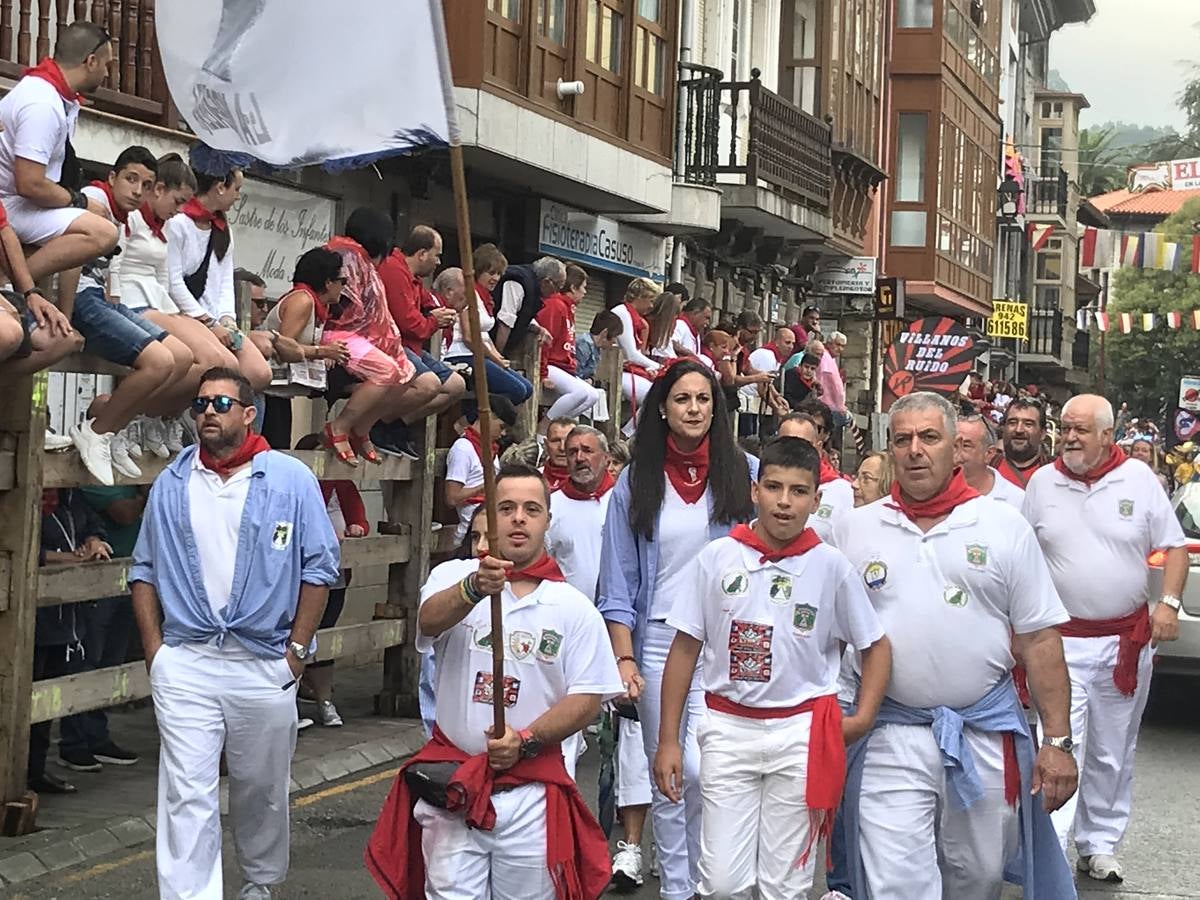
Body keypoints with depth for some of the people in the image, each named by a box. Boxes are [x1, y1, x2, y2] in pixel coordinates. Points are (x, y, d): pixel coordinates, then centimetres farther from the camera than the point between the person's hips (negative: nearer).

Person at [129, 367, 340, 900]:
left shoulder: (291, 480, -1)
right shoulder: (172, 484, 7)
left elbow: (318, 569, 0)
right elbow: (145, 570, 11)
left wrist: (298, 651, -4)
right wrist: (154, 649, 2)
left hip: (266, 665, -1)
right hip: (184, 664, 1)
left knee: (262, 789, 13)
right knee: (187, 795, -5)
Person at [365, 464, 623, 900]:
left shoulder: (574, 608, 3)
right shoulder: (454, 576, 2)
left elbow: (588, 699, -1)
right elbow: (429, 620, -20)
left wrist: (525, 741, -15)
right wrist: (475, 588, -41)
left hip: (531, 797, 1)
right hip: (452, 785, 0)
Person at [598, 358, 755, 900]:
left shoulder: (743, 474, 2)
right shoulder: (636, 481, 5)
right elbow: (619, 580, 5)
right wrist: (624, 658, -4)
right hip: (657, 640, 2)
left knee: (701, 768, -15)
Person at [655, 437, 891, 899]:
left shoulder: (831, 566, -1)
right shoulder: (717, 557, 0)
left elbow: (875, 645, 9)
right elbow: (685, 649, 4)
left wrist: (862, 718, -4)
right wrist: (668, 739, 3)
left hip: (801, 734, 0)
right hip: (728, 728, 0)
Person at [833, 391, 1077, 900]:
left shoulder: (1005, 528, 3)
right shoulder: (855, 530, 6)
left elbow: (1039, 641, 2)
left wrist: (1057, 742, -3)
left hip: (987, 736, 1)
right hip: (891, 738, 0)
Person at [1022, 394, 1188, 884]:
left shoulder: (1138, 478, 1)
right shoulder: (1042, 483, 2)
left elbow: (1174, 545, 4)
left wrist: (1169, 602, -9)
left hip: (1128, 640, 1)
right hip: (1062, 640, -1)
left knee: (1112, 754, 11)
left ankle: (1100, 845, 24)